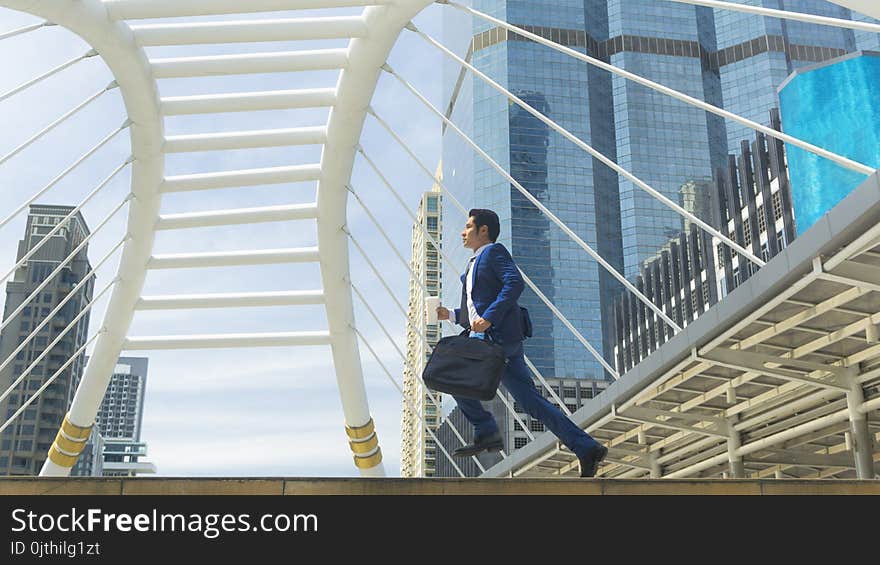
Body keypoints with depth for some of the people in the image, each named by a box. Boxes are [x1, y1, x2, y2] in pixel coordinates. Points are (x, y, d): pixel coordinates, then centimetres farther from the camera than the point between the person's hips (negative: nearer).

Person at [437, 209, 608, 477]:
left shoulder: (494, 251, 4)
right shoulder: (475, 264, 31)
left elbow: (515, 283, -14)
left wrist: (488, 317, -21)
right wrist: (451, 314, 18)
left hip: (498, 335, -9)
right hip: (488, 337, 9)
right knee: (532, 402, 2)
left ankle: (485, 431, -9)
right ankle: (587, 449, 0)